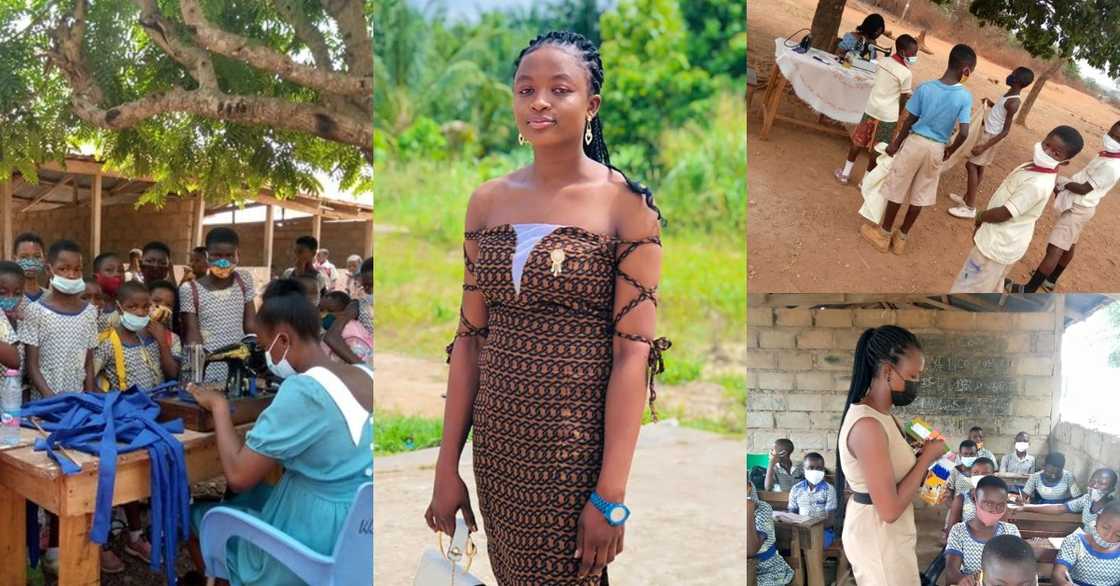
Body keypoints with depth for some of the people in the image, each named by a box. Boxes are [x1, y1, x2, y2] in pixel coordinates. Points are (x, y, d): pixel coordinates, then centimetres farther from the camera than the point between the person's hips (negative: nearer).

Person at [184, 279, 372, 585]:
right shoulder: (365, 375, 0)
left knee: (197, 517, 16)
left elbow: (238, 475, -20)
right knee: (251, 495, 28)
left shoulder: (302, 390, -23)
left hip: (318, 546, -7)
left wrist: (219, 406, -7)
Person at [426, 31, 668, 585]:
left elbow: (632, 353, -12)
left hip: (580, 440, -4)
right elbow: (469, 338, 6)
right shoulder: (487, 201, 5)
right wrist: (447, 465, 3)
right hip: (496, 438, 4)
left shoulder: (626, 203, -8)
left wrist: (612, 492, -16)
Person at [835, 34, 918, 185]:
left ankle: (845, 173, 27)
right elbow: (904, 99, -9)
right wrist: (900, 117, 5)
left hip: (871, 108, 5)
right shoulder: (906, 73, -16)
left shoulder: (882, 62, 0)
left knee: (859, 141, 19)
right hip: (888, 115, -5)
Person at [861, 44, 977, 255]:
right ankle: (901, 237, 25)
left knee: (897, 189, 11)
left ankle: (884, 234, 21)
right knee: (921, 195, 15)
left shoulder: (925, 88, -12)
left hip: (916, 142, -1)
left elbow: (909, 121, -6)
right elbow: (964, 133, -15)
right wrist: (951, 150, 4)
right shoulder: (965, 97, -13)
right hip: (937, 149, 1)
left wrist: (896, 143, 7)